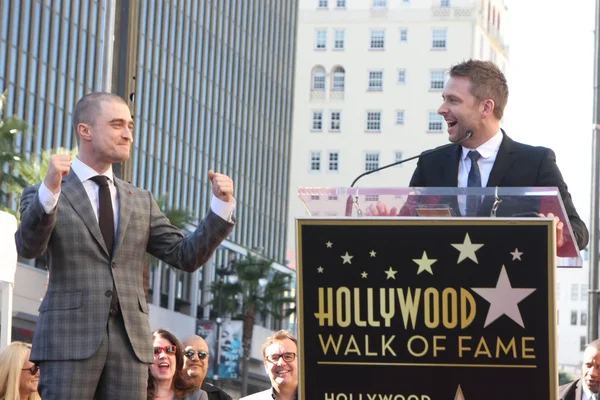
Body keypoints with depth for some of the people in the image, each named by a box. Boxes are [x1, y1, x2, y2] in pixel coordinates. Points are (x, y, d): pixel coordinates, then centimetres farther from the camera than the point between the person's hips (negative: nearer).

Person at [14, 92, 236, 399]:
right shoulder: (43, 196, 4)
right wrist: (49, 190, -31)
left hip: (130, 340, 4)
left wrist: (222, 205, 0)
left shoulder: (141, 201, 18)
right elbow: (28, 247, -15)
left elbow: (186, 256, 12)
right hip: (69, 338, -4)